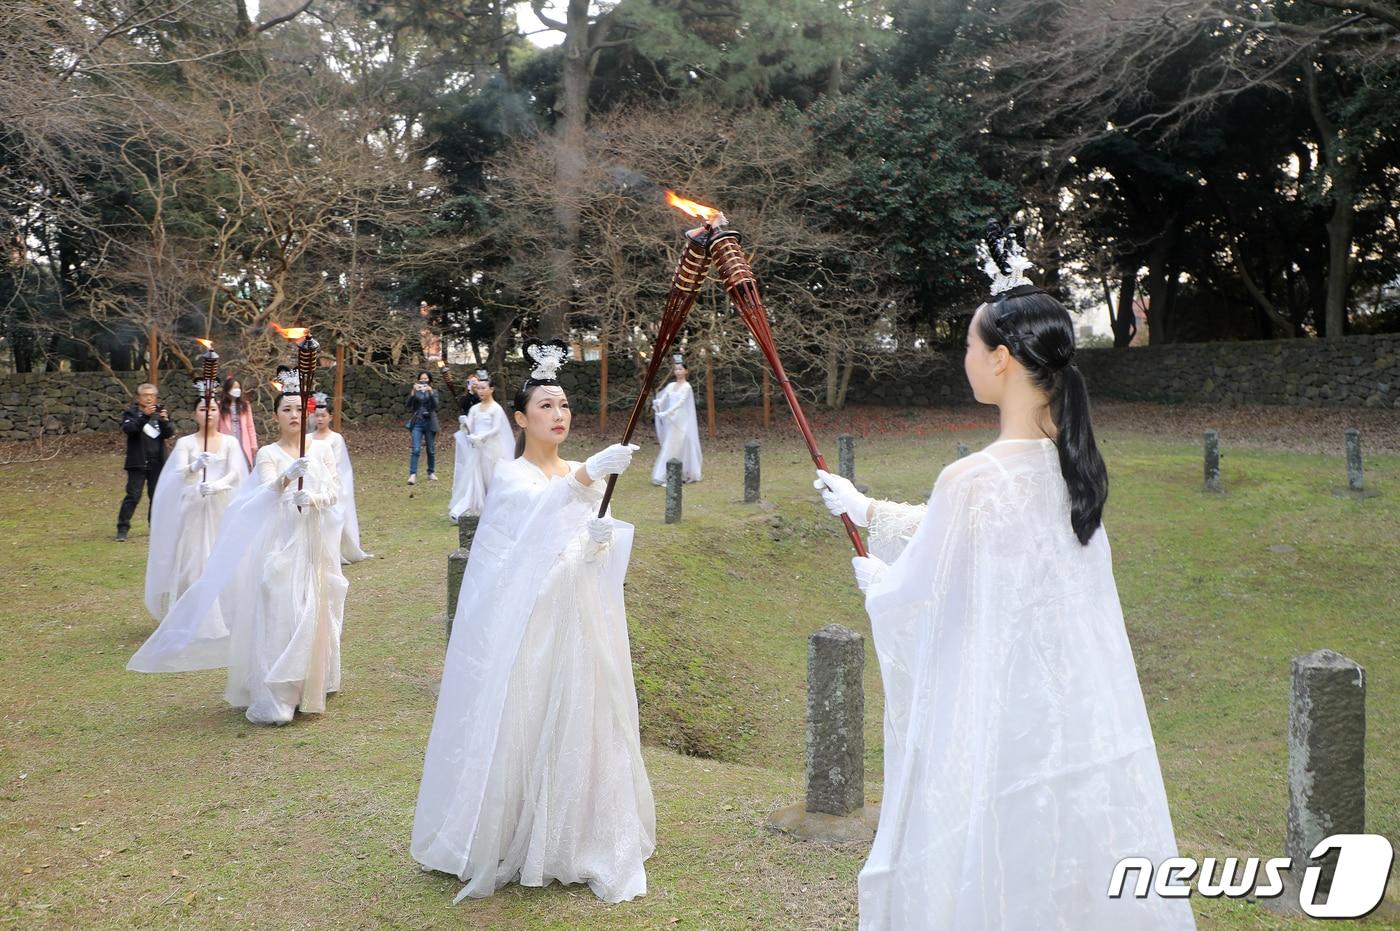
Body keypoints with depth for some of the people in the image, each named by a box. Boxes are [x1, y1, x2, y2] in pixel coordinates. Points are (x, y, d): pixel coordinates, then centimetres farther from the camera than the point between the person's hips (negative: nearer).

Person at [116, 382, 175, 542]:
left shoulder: (160, 412, 10)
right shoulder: (131, 413, 1)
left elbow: (169, 433, 0)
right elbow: (128, 428, -19)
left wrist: (165, 420, -20)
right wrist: (144, 415, -29)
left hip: (157, 463, 4)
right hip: (137, 463, -3)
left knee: (157, 496, 8)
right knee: (133, 495, -8)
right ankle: (122, 529, -5)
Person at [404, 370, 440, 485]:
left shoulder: (433, 392, 7)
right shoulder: (415, 392, 6)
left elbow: (435, 406, -10)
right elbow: (407, 406, -7)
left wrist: (430, 392, -21)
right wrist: (413, 392, -17)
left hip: (430, 423, 1)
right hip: (417, 423, -1)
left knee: (431, 450, 7)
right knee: (416, 449, -12)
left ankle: (431, 473, 22)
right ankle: (413, 475, -17)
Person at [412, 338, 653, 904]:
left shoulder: (586, 476, 10)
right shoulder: (509, 475, -6)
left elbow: (592, 546, 10)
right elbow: (537, 508, -28)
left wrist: (599, 543, -14)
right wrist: (586, 476, -46)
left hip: (577, 619, 5)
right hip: (526, 619, -5)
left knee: (578, 724, 6)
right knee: (519, 725, -1)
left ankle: (573, 840, 19)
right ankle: (511, 842, 15)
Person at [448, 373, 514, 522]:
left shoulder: (496, 408, -4)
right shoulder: (474, 408, 10)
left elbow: (496, 429, -12)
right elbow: (468, 428, 4)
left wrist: (480, 438, -20)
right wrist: (464, 424, -19)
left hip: (490, 447, -4)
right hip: (475, 448, 4)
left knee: (490, 476, 3)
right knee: (473, 476, 0)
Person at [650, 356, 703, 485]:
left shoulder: (686, 387, -6)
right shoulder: (671, 386, 12)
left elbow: (680, 402, -17)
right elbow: (662, 399, 3)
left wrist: (667, 413, -26)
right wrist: (656, 403, -21)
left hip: (681, 422, -6)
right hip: (671, 421, 6)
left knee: (674, 448, -9)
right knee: (670, 447, 7)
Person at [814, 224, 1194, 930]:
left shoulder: (977, 479, -23)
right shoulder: (1073, 462, 0)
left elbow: (919, 599, -11)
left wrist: (874, 579, 13)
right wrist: (866, 509, 27)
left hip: (1001, 723, -7)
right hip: (1084, 710, 7)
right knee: (1075, 873, 20)